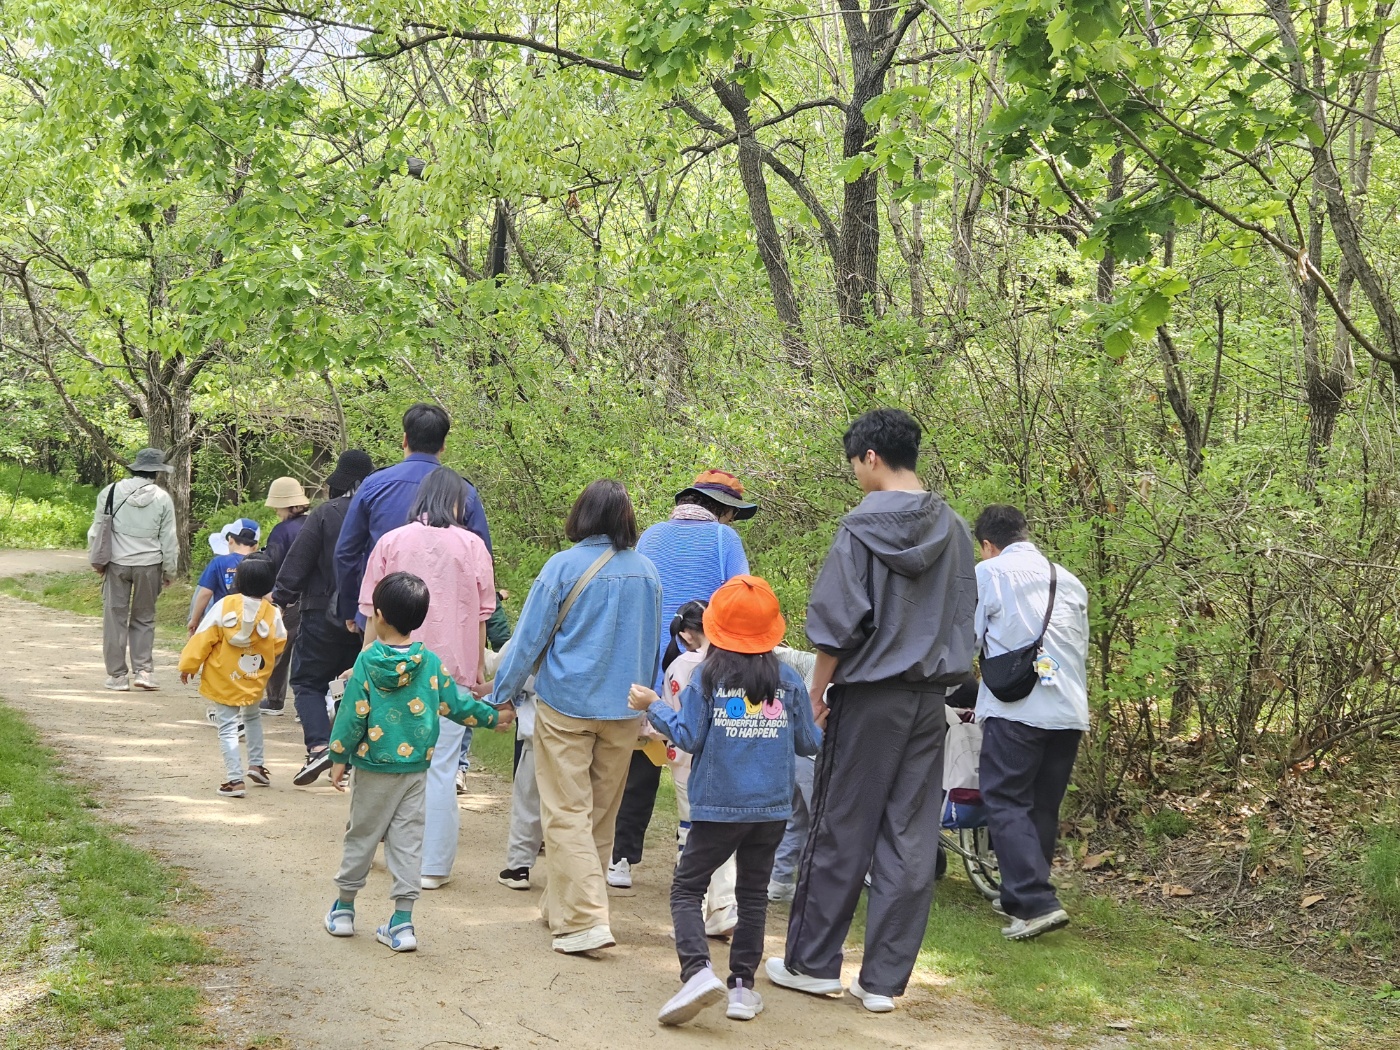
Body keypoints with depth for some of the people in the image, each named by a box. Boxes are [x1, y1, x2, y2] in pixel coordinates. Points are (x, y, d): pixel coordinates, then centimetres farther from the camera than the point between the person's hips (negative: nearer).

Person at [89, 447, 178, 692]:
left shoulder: (111, 492, -2)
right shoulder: (162, 498, -3)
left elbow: (96, 531, 3)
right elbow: (169, 540, 1)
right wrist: (169, 571, 11)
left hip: (117, 563, 0)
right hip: (149, 565, 0)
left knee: (115, 618, 7)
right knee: (144, 618, 13)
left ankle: (117, 675, 9)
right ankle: (144, 670, 5)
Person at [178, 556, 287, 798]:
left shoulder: (225, 605, -13)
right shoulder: (272, 612, -9)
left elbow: (203, 638, -10)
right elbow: (279, 644, 0)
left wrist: (189, 665, 0)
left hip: (223, 682, -3)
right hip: (254, 683, 3)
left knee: (228, 728, 1)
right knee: (252, 717, 30)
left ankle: (235, 779, -6)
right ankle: (256, 764, 30)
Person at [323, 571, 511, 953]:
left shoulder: (368, 661, -11)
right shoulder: (431, 662, -3)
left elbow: (354, 714, -10)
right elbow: (454, 704, 4)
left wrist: (339, 757, -1)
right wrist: (492, 717, 20)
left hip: (374, 767, -2)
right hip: (416, 768, 2)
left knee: (362, 836, 12)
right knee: (408, 840, 6)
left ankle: (344, 908, 25)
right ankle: (402, 922, 3)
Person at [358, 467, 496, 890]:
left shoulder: (390, 542, 1)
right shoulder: (472, 546, -1)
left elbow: (373, 613, 5)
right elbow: (481, 616, 3)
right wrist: (477, 667, 13)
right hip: (452, 668, -1)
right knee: (441, 767, 1)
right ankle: (434, 865, 4)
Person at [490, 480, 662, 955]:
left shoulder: (565, 567, -10)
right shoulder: (646, 572, 3)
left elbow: (530, 637, -7)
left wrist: (503, 694, 3)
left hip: (566, 706, -5)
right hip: (624, 711, 5)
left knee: (567, 813, -3)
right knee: (601, 815, 15)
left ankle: (585, 919, -13)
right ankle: (564, 903, 28)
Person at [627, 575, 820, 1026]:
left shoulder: (708, 677, -7)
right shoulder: (788, 680, 0)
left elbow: (688, 738, -7)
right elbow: (809, 743, 6)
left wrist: (654, 706, 6)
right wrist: (825, 729, 28)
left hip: (718, 806, -3)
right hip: (772, 807, 3)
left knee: (687, 888, 3)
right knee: (753, 893, 14)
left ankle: (697, 970, -18)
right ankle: (743, 985, 12)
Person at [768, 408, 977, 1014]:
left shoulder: (863, 526, -9)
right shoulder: (953, 530, 6)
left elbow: (836, 621, -10)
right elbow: (963, 617, 12)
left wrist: (817, 692, -1)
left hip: (869, 695, -4)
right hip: (931, 698, 5)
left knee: (841, 832, 5)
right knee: (911, 838, 4)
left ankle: (812, 964, 13)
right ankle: (884, 980, 7)